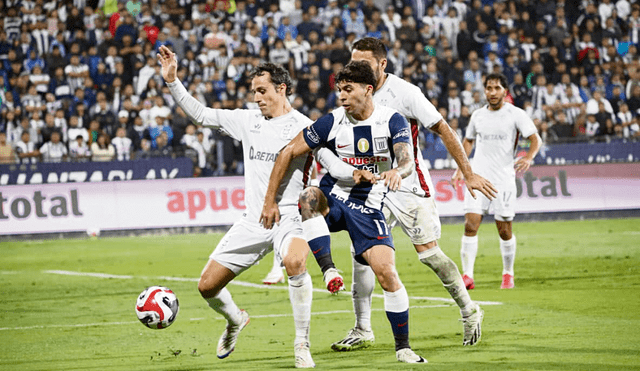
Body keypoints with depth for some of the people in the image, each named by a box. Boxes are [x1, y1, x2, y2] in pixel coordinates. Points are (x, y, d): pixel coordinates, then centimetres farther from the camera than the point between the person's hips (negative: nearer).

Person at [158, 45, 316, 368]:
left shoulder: (304, 127, -4)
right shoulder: (248, 120, 11)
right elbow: (201, 114, 14)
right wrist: (172, 80, 6)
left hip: (289, 218, -6)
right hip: (253, 221, 6)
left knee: (294, 262, -38)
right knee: (207, 286, 4)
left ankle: (302, 345, -24)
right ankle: (235, 320, 38)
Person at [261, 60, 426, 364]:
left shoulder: (393, 121, -8)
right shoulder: (332, 122, -7)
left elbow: (407, 161, -22)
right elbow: (288, 153, -2)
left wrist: (397, 172, -47)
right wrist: (270, 200, -6)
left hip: (368, 208, -1)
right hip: (332, 199, 1)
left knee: (387, 274, -15)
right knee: (309, 197, -36)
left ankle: (402, 346, 0)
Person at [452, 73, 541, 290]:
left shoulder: (515, 114, -2)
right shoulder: (478, 116, 10)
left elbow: (535, 139, -5)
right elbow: (468, 141, 25)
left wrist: (528, 158, -25)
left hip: (504, 180, -3)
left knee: (504, 230, 2)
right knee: (470, 226, -10)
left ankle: (508, 274, 21)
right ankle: (467, 276, -11)